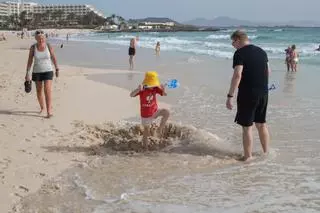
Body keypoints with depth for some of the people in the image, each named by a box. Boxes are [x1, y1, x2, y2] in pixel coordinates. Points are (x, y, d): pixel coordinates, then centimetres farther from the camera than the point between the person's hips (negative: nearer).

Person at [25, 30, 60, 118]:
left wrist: (57, 69, 6)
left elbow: (53, 58, 2)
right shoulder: (33, 47, -8)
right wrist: (28, 73, -9)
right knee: (39, 91, 15)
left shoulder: (49, 46, -9)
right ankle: (42, 107, 39)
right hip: (37, 72, 2)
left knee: (47, 91, -14)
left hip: (48, 71, -2)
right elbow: (29, 61, -5)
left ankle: (49, 112, -15)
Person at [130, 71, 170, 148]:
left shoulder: (155, 88, -8)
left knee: (166, 112, -23)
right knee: (146, 131, 10)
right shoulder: (142, 90, -18)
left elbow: (164, 94, -8)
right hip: (145, 115, -3)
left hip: (155, 111, 3)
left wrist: (163, 89, -30)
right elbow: (131, 95, -29)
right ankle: (145, 147, 32)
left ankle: (160, 128, -8)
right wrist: (138, 89, -48)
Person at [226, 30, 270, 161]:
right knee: (261, 124, 18)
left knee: (247, 126, 2)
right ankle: (266, 153, 28)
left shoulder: (240, 53, -11)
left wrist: (230, 96, -20)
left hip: (247, 94, -7)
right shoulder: (261, 51, 11)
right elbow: (268, 72, 17)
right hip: (263, 94, 7)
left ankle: (248, 157, 8)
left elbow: (237, 75, -21)